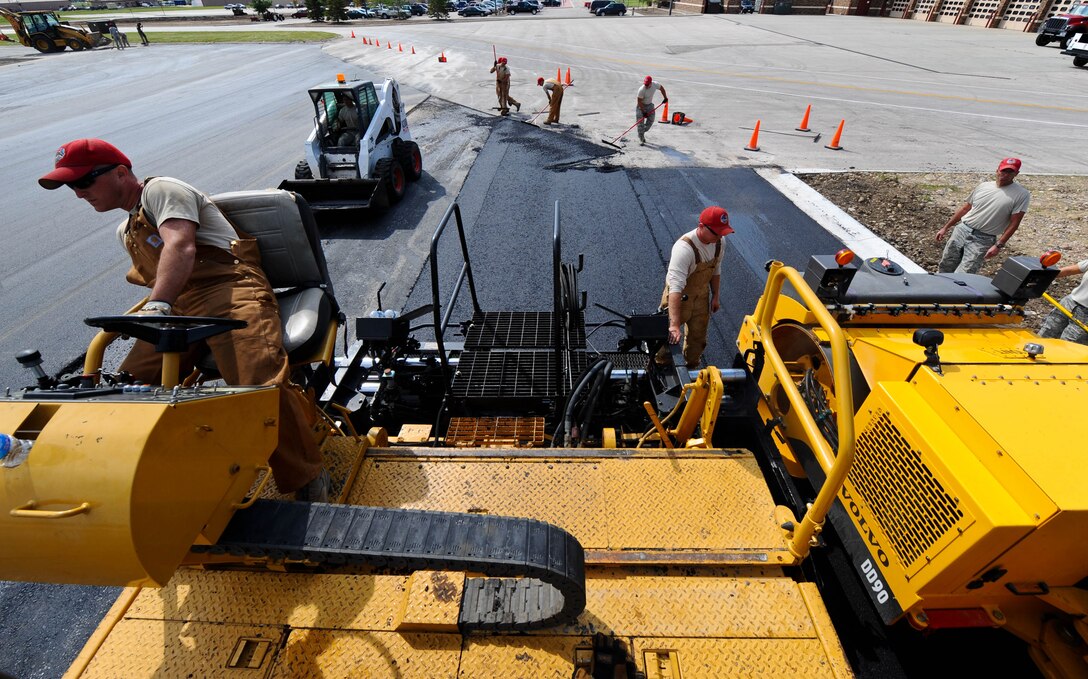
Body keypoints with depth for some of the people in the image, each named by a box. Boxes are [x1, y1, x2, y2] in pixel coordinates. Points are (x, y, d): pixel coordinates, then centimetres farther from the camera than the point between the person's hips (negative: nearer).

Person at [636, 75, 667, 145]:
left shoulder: (655, 85, -17)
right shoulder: (641, 90, -30)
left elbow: (661, 88, 4)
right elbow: (639, 101, -24)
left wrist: (665, 98, 7)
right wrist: (644, 112, -24)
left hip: (649, 104, 5)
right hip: (641, 105, -5)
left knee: (650, 121, 2)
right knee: (640, 122, -10)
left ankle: (642, 133, 23)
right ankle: (641, 139, -1)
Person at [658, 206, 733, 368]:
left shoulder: (718, 242, -11)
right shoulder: (684, 248, -35)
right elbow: (675, 287, -42)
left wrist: (715, 296, 13)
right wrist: (674, 324, -48)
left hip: (701, 297, 7)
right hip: (678, 298, -6)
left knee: (698, 338, 20)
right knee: (668, 337, 8)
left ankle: (691, 368, 43)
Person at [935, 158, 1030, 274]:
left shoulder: (1022, 195, -6)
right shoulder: (983, 186, 7)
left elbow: (1014, 223, -8)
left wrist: (998, 245, -16)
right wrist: (945, 228, 14)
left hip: (983, 240, -4)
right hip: (962, 230, 4)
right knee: (945, 268, 10)